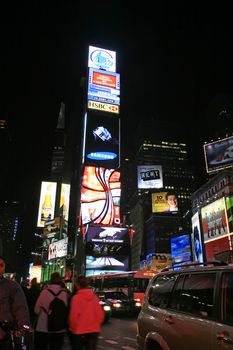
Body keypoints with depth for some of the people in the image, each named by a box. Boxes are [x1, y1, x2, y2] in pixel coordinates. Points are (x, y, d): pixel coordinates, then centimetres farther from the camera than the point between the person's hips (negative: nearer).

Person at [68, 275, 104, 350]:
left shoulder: (76, 298, -14)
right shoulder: (95, 297, 0)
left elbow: (73, 316, -16)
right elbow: (100, 315, 2)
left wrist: (72, 328, 2)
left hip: (79, 332, -3)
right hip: (93, 331, 4)